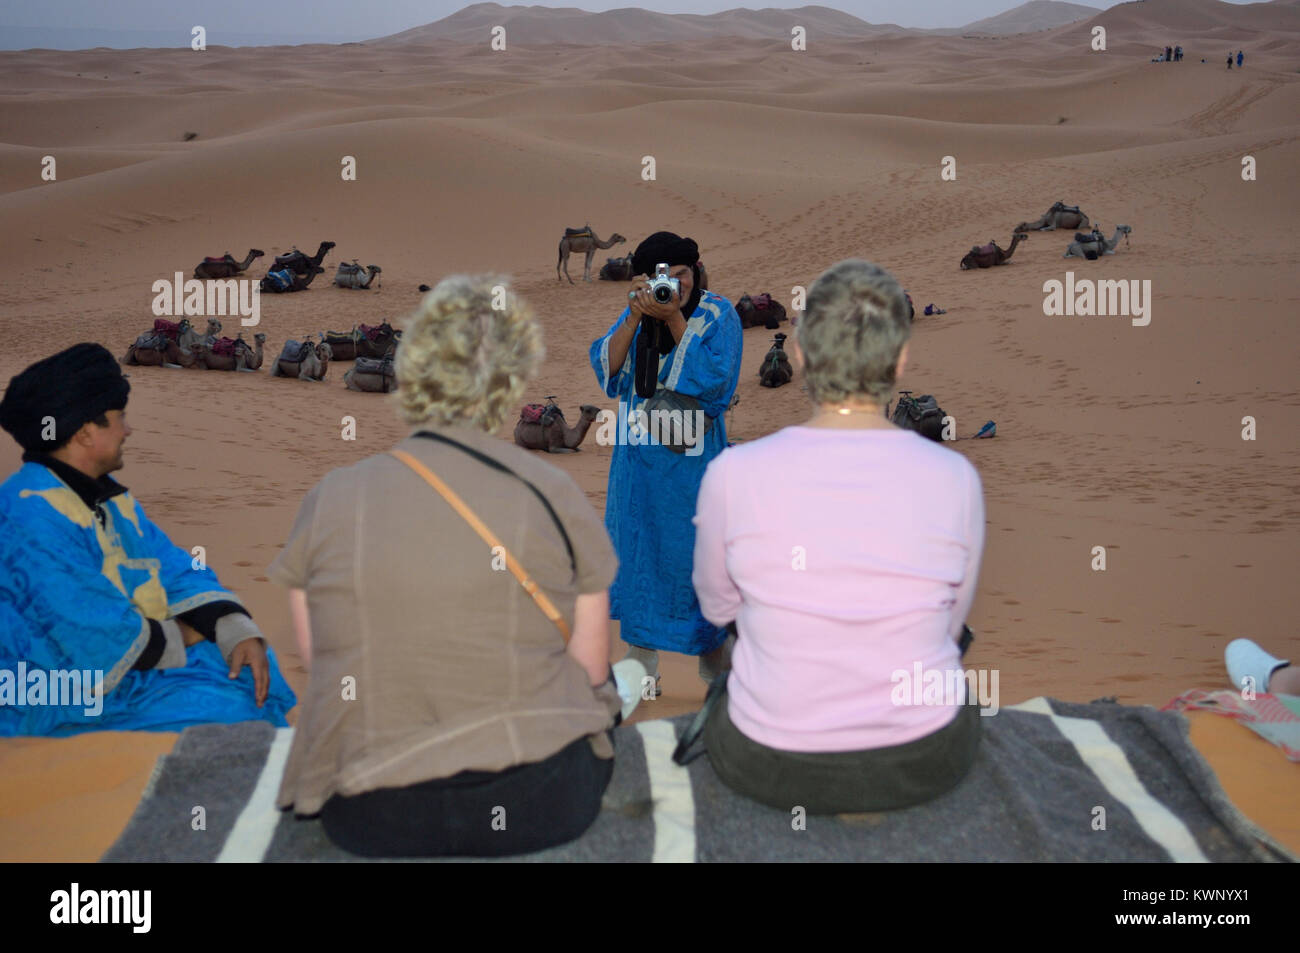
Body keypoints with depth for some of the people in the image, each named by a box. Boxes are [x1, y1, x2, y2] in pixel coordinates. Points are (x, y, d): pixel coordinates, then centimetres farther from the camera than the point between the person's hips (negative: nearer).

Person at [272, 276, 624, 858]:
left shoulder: (329, 500, -3)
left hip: (369, 820, 2)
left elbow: (320, 662, 5)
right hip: (540, 805, -1)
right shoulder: (553, 494, -7)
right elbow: (590, 670, -2)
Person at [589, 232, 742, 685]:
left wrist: (674, 319, -21)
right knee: (638, 548, 11)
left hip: (693, 460, -4)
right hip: (639, 460, 4)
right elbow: (607, 368, -6)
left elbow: (712, 381, -19)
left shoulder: (718, 314, -6)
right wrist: (634, 316, -18)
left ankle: (714, 656, 24)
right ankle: (642, 655, 27)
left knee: (697, 551, 5)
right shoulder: (637, 312, 5)